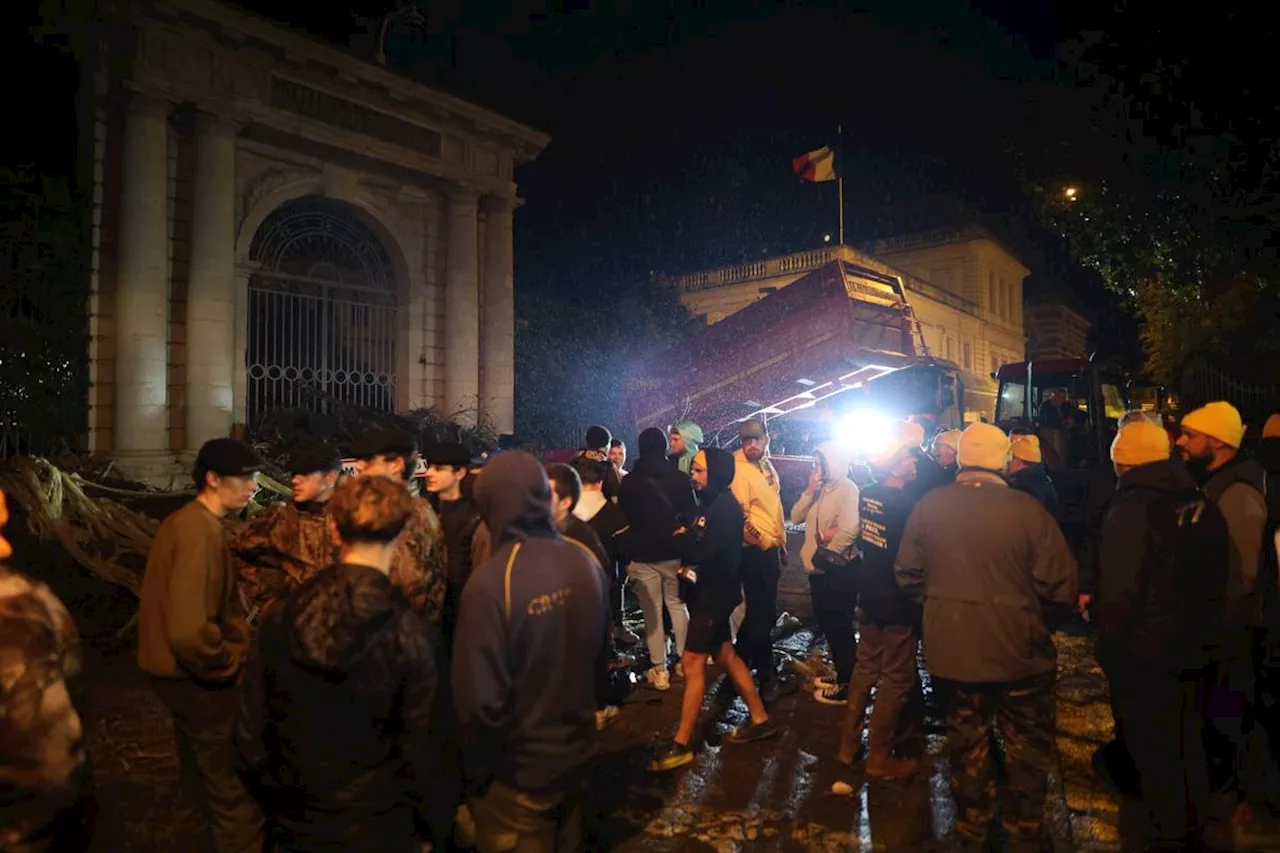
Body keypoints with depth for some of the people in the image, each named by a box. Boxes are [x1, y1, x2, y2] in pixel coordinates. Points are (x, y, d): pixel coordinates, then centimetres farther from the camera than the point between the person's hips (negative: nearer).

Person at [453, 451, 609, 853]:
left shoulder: (491, 581, -27)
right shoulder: (585, 561, -8)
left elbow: (479, 694, -22)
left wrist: (475, 766, -6)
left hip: (518, 766, -5)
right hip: (577, 747, 5)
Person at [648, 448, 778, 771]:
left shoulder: (725, 507, -20)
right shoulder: (711, 502, 9)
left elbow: (702, 551, -26)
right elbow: (699, 544, 9)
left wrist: (681, 538, -10)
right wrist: (686, 541, -10)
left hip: (716, 592, -10)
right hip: (709, 590, 10)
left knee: (693, 662, -5)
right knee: (725, 654, 17)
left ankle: (681, 744, 3)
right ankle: (760, 719, 30)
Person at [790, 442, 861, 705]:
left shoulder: (847, 489, -17)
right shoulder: (820, 488, 11)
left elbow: (849, 531, -28)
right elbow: (796, 518, 6)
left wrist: (822, 558, -18)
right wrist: (809, 492, -9)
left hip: (840, 570, -9)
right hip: (819, 570, 9)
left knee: (840, 626, 2)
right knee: (827, 623, 18)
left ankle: (847, 685, 15)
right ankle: (841, 675, 34)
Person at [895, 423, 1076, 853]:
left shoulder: (929, 505, -8)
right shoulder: (1026, 508, -16)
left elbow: (907, 575, -2)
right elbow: (1060, 586, -15)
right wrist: (1040, 623, 5)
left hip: (952, 646, 3)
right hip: (1018, 649, -3)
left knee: (966, 738, 19)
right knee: (1027, 744, 18)